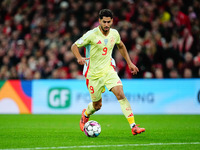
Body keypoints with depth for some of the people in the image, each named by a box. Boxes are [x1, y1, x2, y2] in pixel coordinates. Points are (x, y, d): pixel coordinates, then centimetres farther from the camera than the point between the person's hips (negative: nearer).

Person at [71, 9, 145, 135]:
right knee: (97, 105, 7)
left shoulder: (114, 33, -1)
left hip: (108, 70, 3)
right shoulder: (91, 35, -15)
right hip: (93, 74, -3)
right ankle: (85, 115, 44)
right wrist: (79, 58, -28)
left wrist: (130, 63, 16)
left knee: (121, 95, -19)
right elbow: (74, 46, -8)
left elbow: (121, 46, 20)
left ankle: (133, 126, -21)